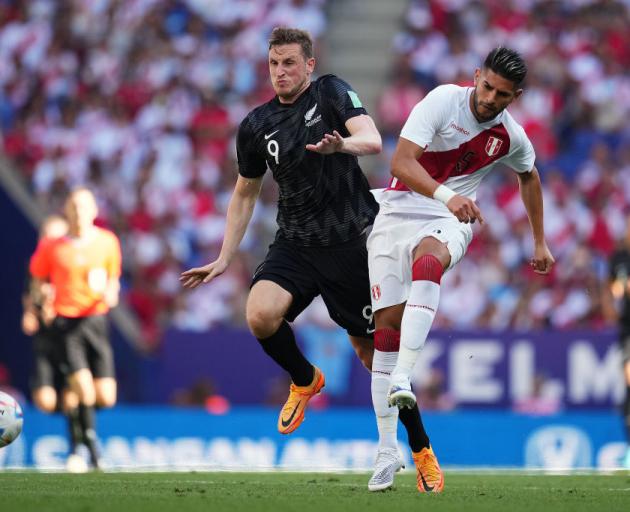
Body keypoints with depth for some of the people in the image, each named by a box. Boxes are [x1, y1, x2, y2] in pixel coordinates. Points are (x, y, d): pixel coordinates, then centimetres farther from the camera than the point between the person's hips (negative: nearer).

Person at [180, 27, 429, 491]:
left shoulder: (332, 93, -5)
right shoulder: (256, 125, 6)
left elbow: (373, 140, -20)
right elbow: (245, 194, 17)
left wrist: (342, 145, -43)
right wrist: (224, 259, 11)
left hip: (351, 242, -3)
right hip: (295, 243, 3)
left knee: (372, 351, 1)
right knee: (260, 315, -24)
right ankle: (304, 380, 7)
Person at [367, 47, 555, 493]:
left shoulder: (512, 138, 0)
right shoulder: (443, 101, -12)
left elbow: (529, 175, 24)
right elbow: (402, 160, -23)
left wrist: (540, 242, 27)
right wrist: (446, 195, -38)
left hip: (451, 221, 0)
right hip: (399, 210, 0)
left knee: (428, 259, -37)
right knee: (387, 322, -7)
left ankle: (402, 379, -49)